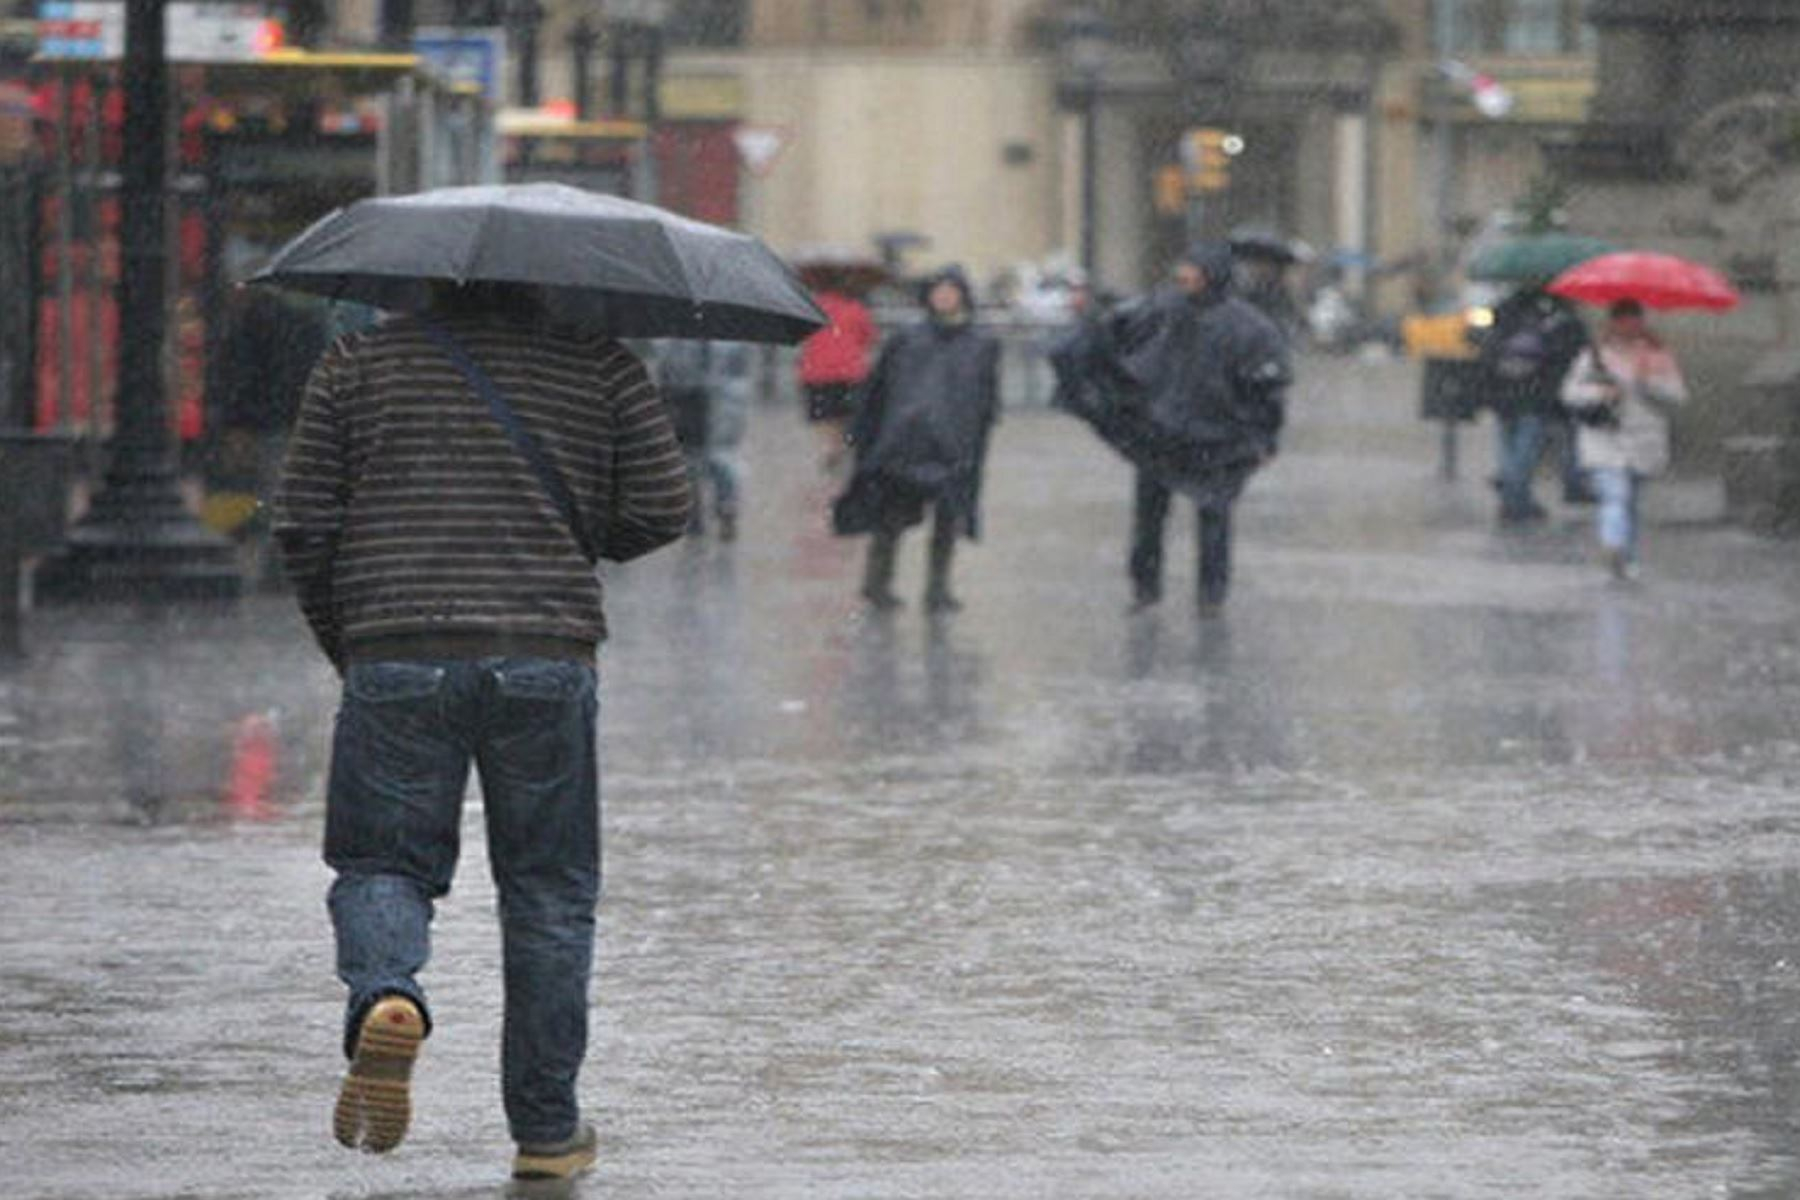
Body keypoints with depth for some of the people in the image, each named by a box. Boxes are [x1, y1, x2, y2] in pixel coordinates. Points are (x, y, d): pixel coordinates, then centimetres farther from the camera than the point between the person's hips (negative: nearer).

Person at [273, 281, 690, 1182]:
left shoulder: (358, 363, 9)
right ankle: (546, 1128, 12)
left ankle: (385, 996, -24)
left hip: (397, 658, 0)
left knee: (382, 864, 9)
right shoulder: (598, 366, 8)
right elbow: (662, 507, 3)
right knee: (547, 890, 11)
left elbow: (303, 525, 6)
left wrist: (341, 642, 19)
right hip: (546, 659, 0)